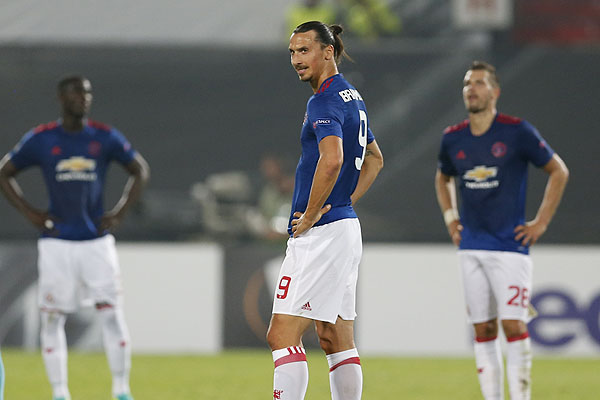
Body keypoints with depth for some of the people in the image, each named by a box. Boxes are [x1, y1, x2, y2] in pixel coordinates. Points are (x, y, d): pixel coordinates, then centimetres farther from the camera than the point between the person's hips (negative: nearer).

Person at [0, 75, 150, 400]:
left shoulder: (105, 138, 2)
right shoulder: (40, 139, -1)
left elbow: (140, 170, 13)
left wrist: (120, 212, 3)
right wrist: (29, 213, -1)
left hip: (97, 240, 1)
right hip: (56, 243, -1)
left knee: (111, 313, -4)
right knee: (52, 318, 0)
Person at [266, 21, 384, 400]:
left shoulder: (324, 102, -14)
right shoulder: (352, 97, 16)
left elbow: (331, 159, -32)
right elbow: (374, 159, 30)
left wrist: (311, 214, -20)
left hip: (320, 232, -10)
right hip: (346, 226, 10)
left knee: (283, 336, -12)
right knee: (336, 339, 12)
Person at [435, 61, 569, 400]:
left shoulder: (517, 131, -7)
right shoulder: (453, 139, 7)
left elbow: (559, 171, 1)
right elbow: (443, 179, 28)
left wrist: (541, 222, -2)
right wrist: (450, 218, 14)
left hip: (510, 245, -4)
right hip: (471, 248, 4)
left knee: (513, 325, -10)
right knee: (483, 329, 5)